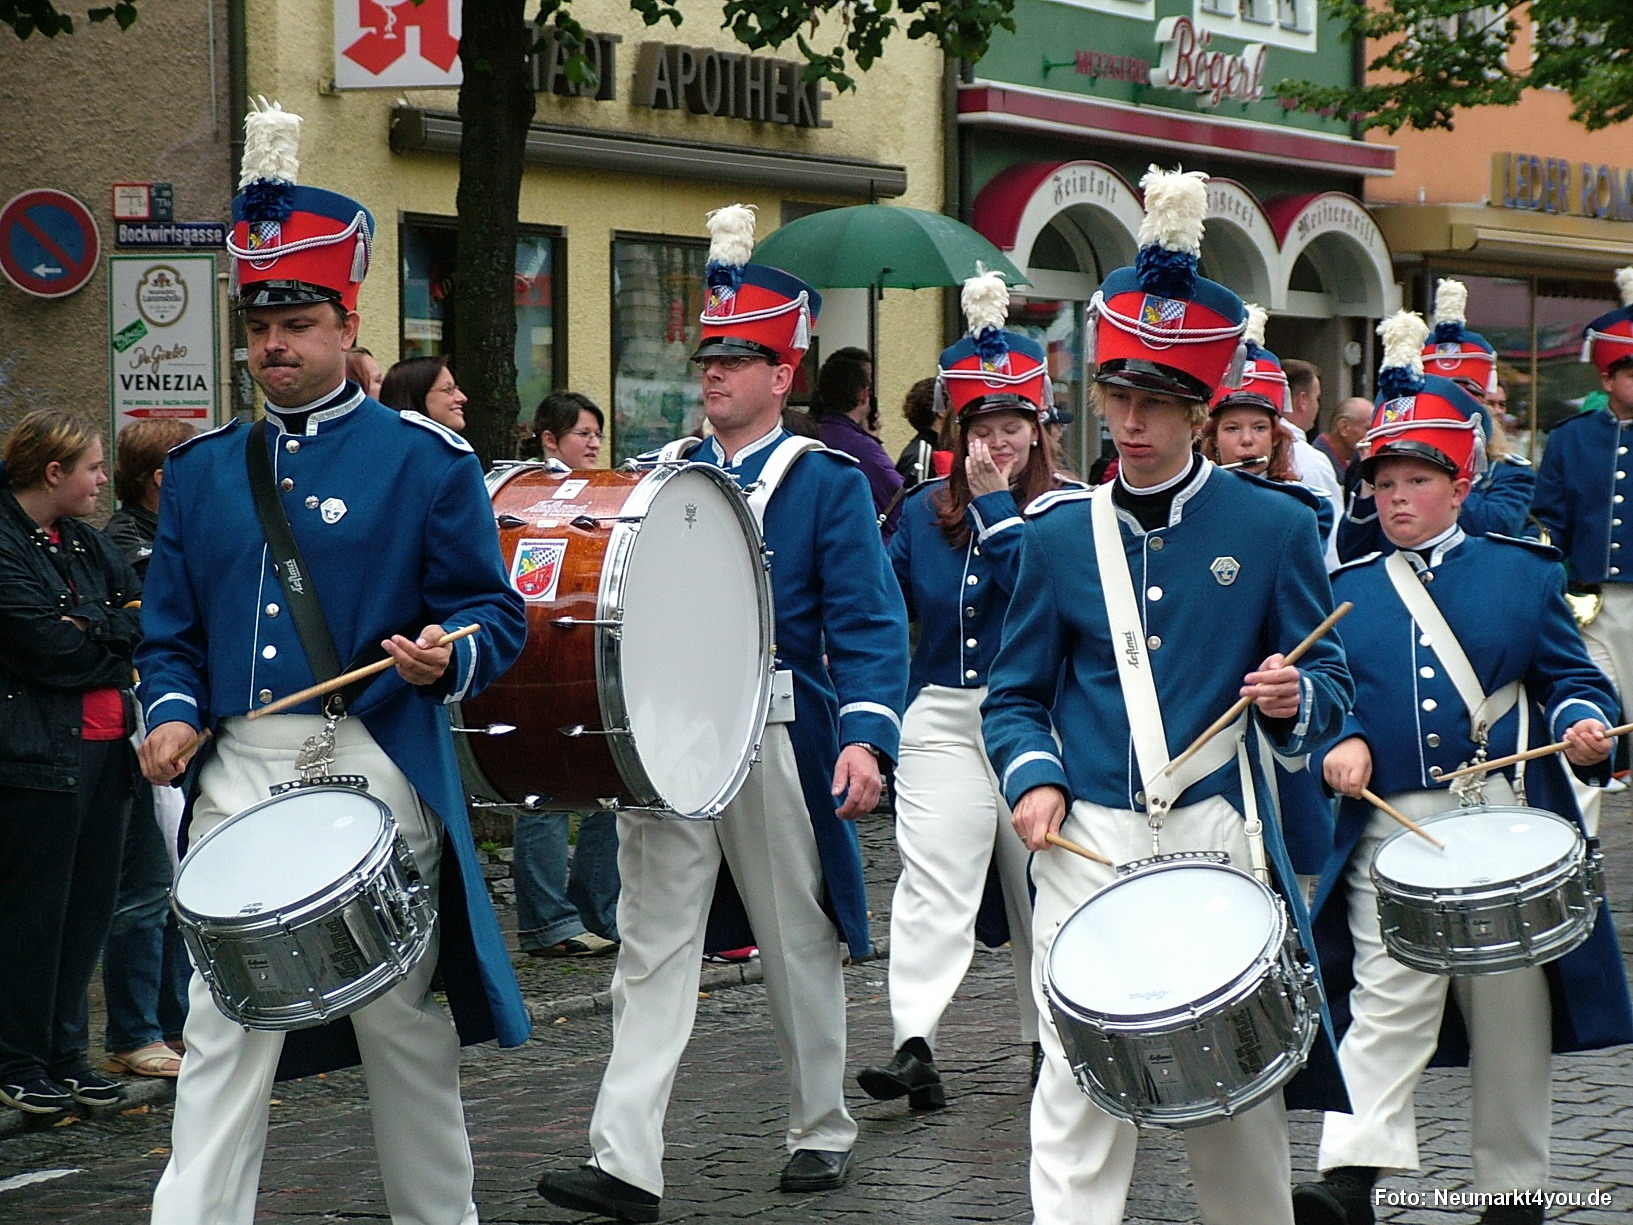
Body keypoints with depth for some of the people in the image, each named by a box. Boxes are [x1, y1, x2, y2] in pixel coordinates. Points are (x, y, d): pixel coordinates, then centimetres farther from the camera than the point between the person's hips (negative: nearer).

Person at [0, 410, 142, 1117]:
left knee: (89, 904, 11)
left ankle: (66, 1053, 20)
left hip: (105, 743, 8)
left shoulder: (84, 541, 15)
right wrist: (116, 643, -5)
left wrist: (93, 629, -10)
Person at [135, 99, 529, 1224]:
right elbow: (171, 629, 15)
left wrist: (447, 656, -22)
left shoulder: (425, 460, 1)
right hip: (236, 779, 3)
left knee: (403, 1017, 7)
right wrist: (173, 713, -4)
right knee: (223, 1030, -1)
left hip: (378, 776, -3)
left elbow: (495, 613, -1)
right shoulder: (202, 472, 13)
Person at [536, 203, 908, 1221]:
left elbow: (869, 624, -8)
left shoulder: (829, 483, -2)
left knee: (799, 947, 9)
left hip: (777, 745, -3)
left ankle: (824, 1132, 25)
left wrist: (865, 736, -21)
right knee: (653, 946, -3)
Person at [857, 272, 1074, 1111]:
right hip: (943, 720, 2)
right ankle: (914, 1043, -19)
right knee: (932, 882, -11)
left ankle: (1049, 1038, 23)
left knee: (1039, 887, 10)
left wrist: (994, 501, -16)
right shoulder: (924, 513, 10)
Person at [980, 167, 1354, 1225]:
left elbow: (1330, 689, 5)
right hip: (1088, 842, 1)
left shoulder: (1273, 527, 0)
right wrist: (1033, 779, -7)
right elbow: (1018, 694, 12)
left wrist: (1293, 700, -17)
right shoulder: (1061, 533, 5)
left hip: (1220, 839, -1)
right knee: (1081, 1083, -3)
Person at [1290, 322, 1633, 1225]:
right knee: (1386, 1005, -14)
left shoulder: (1521, 574, 10)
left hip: (1507, 835, 1)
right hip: (1392, 835, 0)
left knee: (1512, 1017, 7)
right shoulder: (1343, 594, 12)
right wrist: (1340, 744, -12)